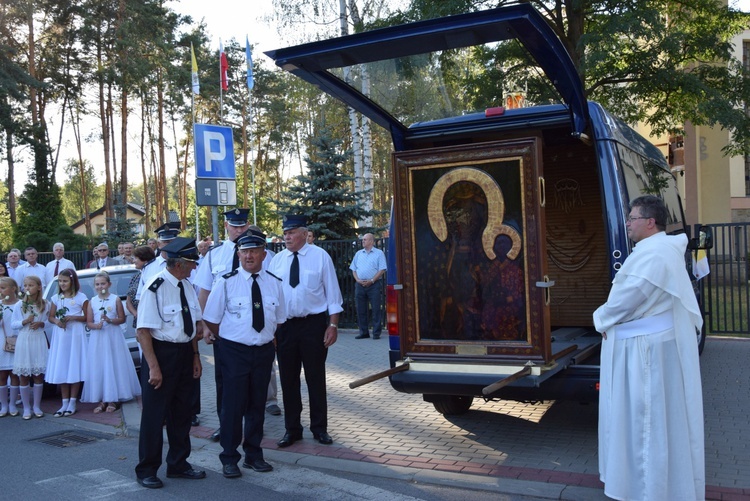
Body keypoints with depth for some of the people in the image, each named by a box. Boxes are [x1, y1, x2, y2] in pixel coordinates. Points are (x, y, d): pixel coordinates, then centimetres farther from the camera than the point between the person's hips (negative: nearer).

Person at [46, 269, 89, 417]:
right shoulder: (56, 298, 9)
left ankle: (72, 402, 6)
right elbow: (51, 317, 12)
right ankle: (65, 403, 11)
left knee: (75, 367, -1)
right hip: (60, 335, 4)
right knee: (61, 369, 4)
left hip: (76, 335, -4)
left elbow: (87, 317, -2)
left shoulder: (81, 297, -3)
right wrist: (57, 321, -9)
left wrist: (73, 318, -16)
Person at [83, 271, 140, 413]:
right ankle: (101, 400, 9)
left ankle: (112, 400, 8)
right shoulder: (92, 302, 6)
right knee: (98, 368, 2)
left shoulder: (115, 299, 0)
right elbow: (88, 323, 4)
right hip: (97, 338, 2)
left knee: (113, 367, 0)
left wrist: (110, 320, -18)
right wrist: (95, 325, -17)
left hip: (113, 337, -2)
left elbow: (122, 319, -2)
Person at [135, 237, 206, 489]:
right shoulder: (155, 288, -19)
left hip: (185, 353, 7)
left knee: (181, 412, 16)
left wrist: (195, 357, 11)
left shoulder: (186, 286, 5)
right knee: (154, 414, 4)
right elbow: (143, 330, -19)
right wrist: (154, 367, -20)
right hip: (161, 353, -7)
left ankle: (178, 464, 31)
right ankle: (147, 470, 20)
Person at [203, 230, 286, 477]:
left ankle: (254, 455, 28)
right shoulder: (226, 282, -7)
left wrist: (269, 342, 9)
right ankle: (229, 459, 16)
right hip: (235, 352, -3)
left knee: (257, 404, 13)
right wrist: (227, 339, 5)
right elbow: (211, 318, 0)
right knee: (233, 405, 1)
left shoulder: (275, 283, 3)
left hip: (264, 351, 4)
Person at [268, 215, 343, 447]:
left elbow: (332, 292, -3)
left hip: (314, 324, -3)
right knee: (288, 378, 9)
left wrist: (333, 325, -8)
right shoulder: (277, 260, 5)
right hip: (285, 324, 3)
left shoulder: (320, 256, -4)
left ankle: (319, 428, 22)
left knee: (316, 377, 7)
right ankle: (292, 429, 23)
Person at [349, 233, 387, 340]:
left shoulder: (379, 253, 2)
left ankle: (376, 333, 2)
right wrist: (357, 279, -2)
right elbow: (353, 269, 16)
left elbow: (382, 270, -6)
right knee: (360, 310, 5)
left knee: (376, 310, -3)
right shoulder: (358, 254, 17)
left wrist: (372, 280, -13)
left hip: (374, 284, -5)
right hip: (360, 285, 5)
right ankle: (364, 332, 13)